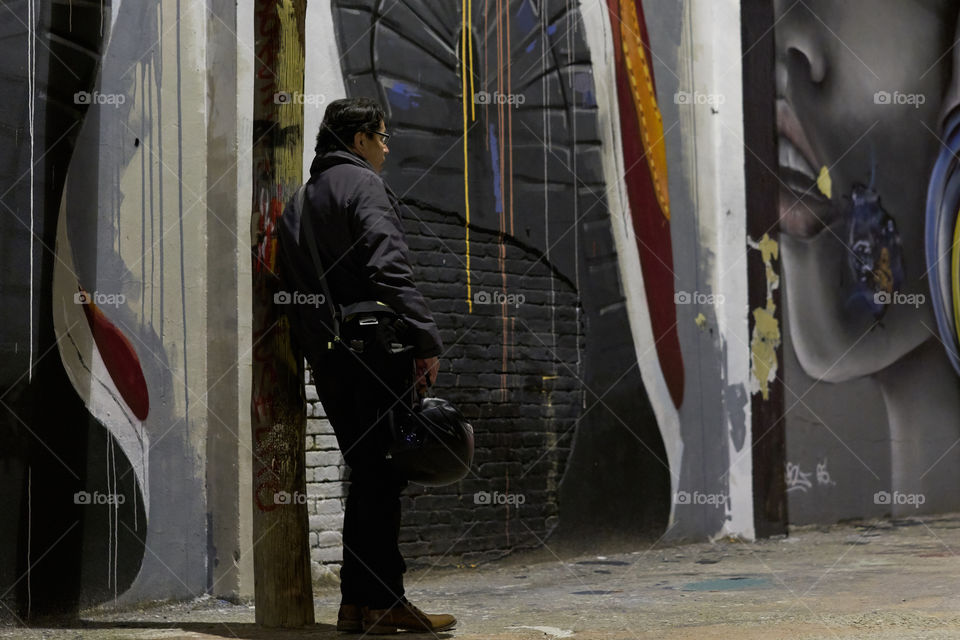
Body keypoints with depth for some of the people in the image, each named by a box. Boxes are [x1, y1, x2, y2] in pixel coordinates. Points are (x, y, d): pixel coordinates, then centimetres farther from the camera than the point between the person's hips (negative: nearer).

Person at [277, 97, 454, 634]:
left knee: (367, 475, 12)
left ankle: (357, 602, 11)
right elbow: (389, 268, -18)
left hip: (327, 357, 9)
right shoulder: (364, 185, -5)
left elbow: (295, 282, 19)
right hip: (373, 349, -8)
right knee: (384, 473, -6)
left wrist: (320, 341, 18)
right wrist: (427, 339, -19)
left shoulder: (306, 196, 22)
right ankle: (383, 602, -6)